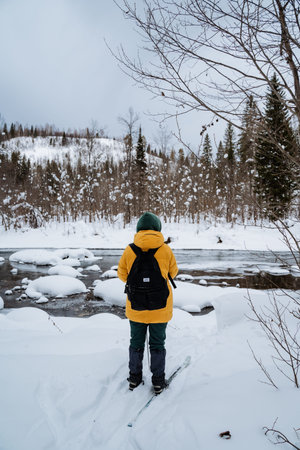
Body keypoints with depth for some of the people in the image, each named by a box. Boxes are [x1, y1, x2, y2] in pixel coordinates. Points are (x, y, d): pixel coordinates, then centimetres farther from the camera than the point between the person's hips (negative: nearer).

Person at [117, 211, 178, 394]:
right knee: (157, 344, 14)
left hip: (136, 306, 1)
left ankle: (135, 378, 31)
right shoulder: (166, 250, -12)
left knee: (136, 343, 18)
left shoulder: (130, 250, -12)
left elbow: (122, 275, 1)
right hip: (160, 307, -1)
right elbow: (173, 273, 4)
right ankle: (158, 381, 24)